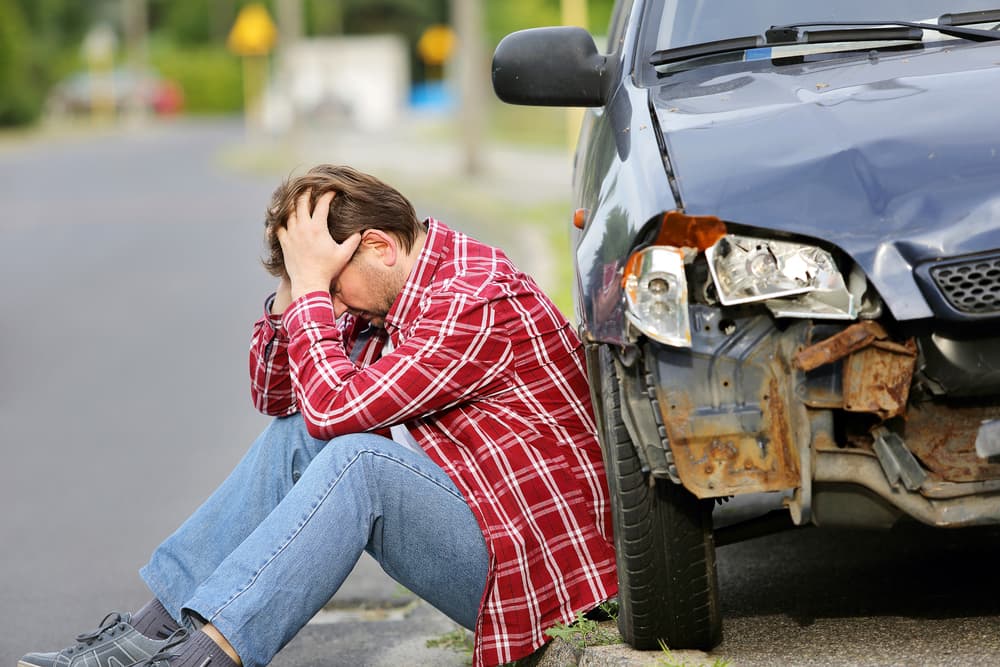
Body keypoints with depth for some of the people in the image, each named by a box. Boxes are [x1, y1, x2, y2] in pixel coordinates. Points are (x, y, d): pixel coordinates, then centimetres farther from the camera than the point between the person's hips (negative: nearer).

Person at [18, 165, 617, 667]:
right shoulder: (386, 293, 8)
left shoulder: (478, 301, -22)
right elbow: (274, 394, 11)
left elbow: (335, 407, -27)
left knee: (358, 458, -28)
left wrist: (312, 284, -19)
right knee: (295, 437, 2)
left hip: (528, 560, -9)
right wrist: (296, 288, -4)